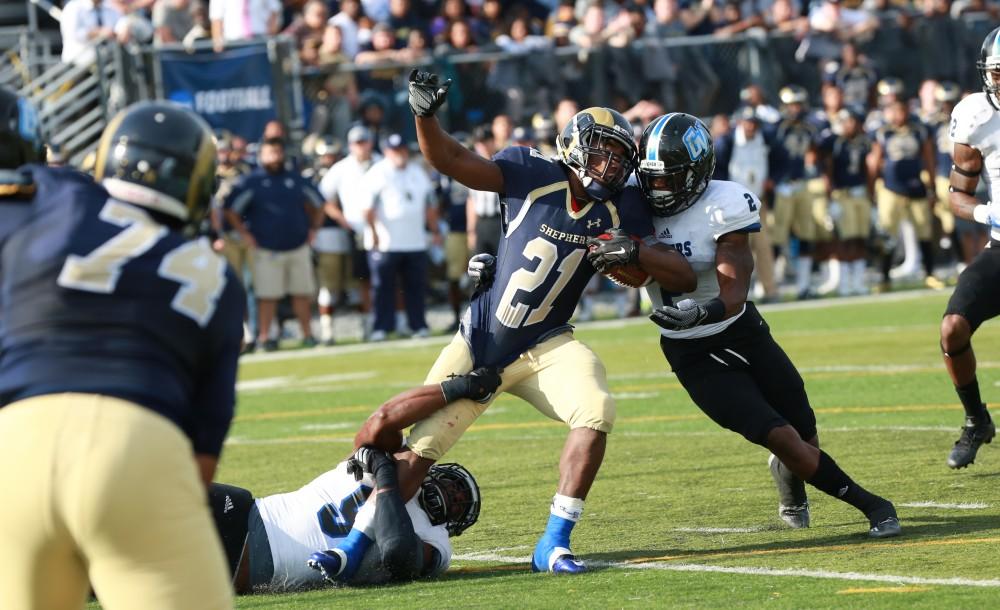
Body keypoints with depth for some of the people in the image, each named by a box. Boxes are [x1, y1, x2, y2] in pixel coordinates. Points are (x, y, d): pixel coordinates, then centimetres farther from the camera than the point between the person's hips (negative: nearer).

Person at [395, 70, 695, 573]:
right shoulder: (534, 176, -12)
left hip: (544, 347, 2)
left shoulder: (621, 210, -5)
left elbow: (683, 277, -7)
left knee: (596, 413, -24)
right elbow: (451, 161, -17)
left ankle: (554, 545, -14)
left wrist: (636, 252, -24)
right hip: (480, 343, -2)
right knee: (420, 448, 0)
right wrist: (425, 115, -35)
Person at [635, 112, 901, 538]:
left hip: (741, 333, 0)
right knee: (780, 437, -12)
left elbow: (734, 293, -25)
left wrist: (702, 312, -45)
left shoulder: (722, 207, -19)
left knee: (803, 435, 8)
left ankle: (788, 473, 45)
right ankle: (867, 503, 3)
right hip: (691, 354, 0)